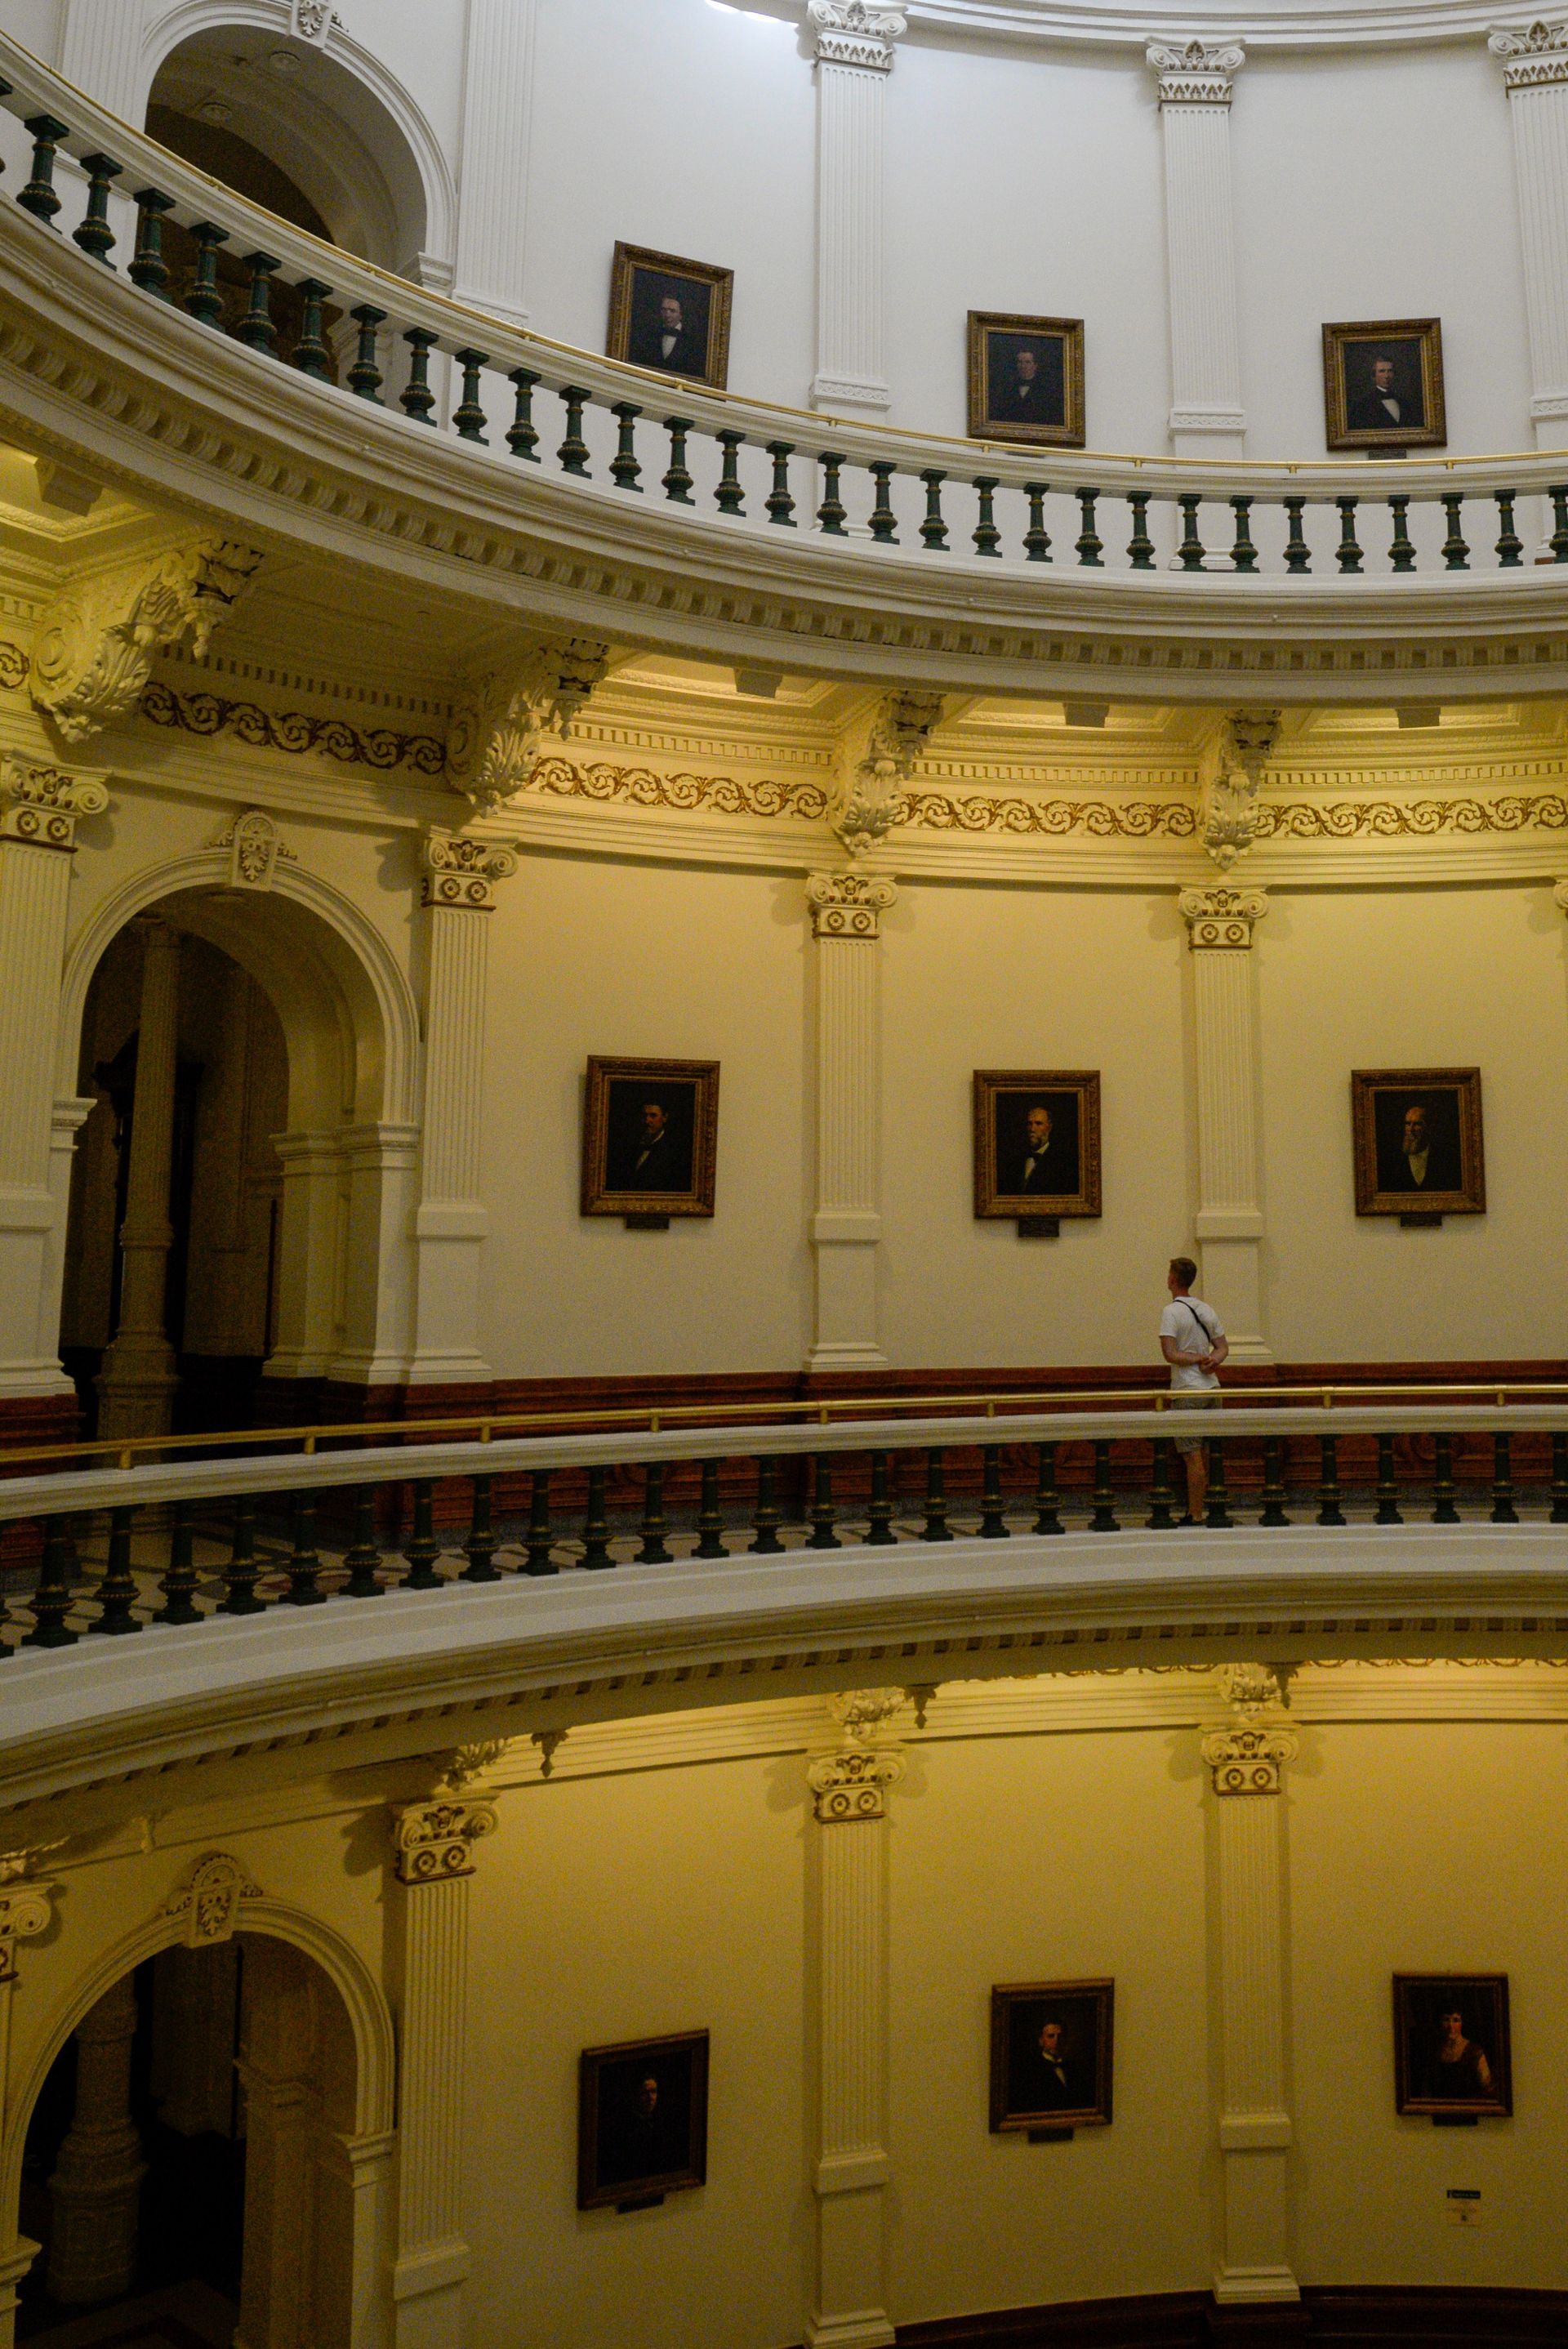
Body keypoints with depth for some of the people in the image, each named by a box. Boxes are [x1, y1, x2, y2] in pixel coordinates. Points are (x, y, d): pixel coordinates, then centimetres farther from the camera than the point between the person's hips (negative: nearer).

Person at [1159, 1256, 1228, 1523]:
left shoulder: (1172, 1311, -11)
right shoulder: (1207, 1309, 12)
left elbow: (1170, 1354, -19)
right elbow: (1223, 1347, 13)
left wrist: (1199, 1358, -9)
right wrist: (1212, 1359, -6)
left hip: (1188, 1392, -7)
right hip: (1212, 1388, 7)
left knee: (1193, 1456, -5)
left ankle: (1195, 1515, -3)